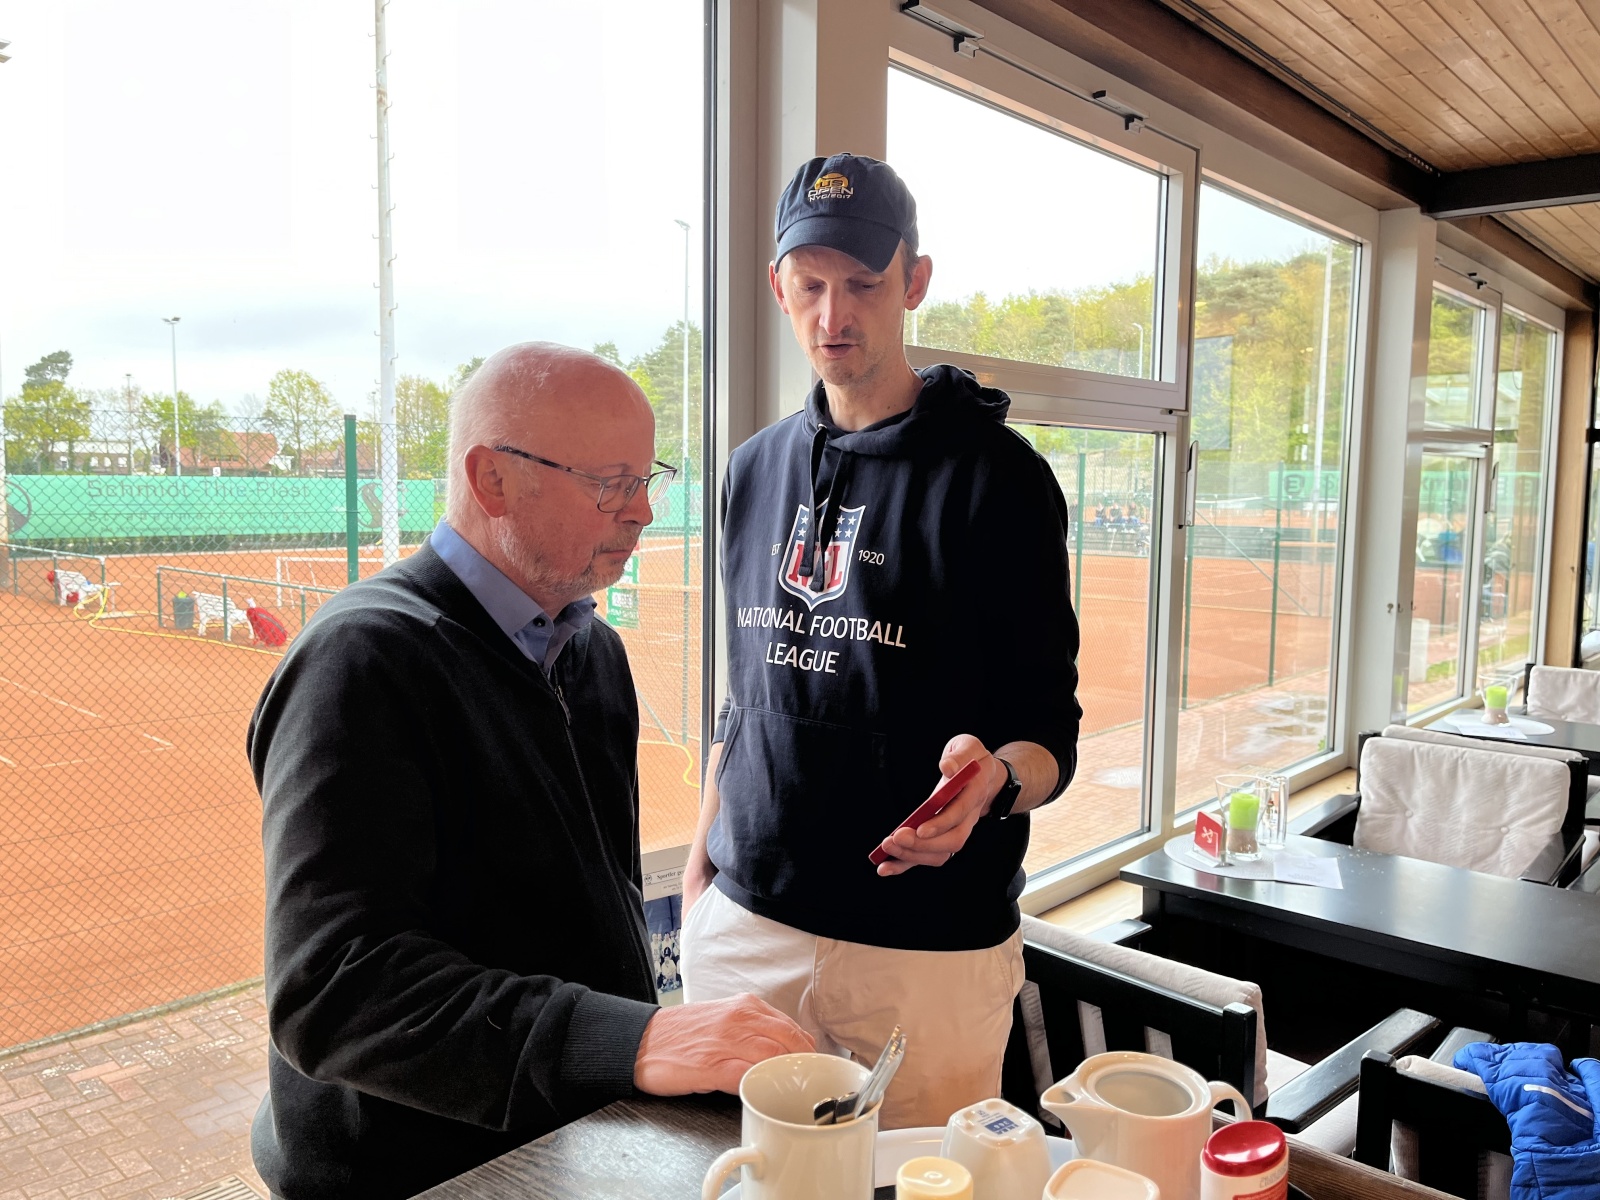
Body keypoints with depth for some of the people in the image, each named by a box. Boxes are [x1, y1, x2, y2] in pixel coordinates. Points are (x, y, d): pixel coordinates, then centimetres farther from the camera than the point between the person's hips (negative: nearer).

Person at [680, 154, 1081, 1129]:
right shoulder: (757, 468, 9)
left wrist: (995, 777, -30)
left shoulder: (996, 473, -8)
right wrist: (698, 868, 12)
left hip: (930, 946, -4)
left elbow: (1050, 734, -9)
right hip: (745, 925, 5)